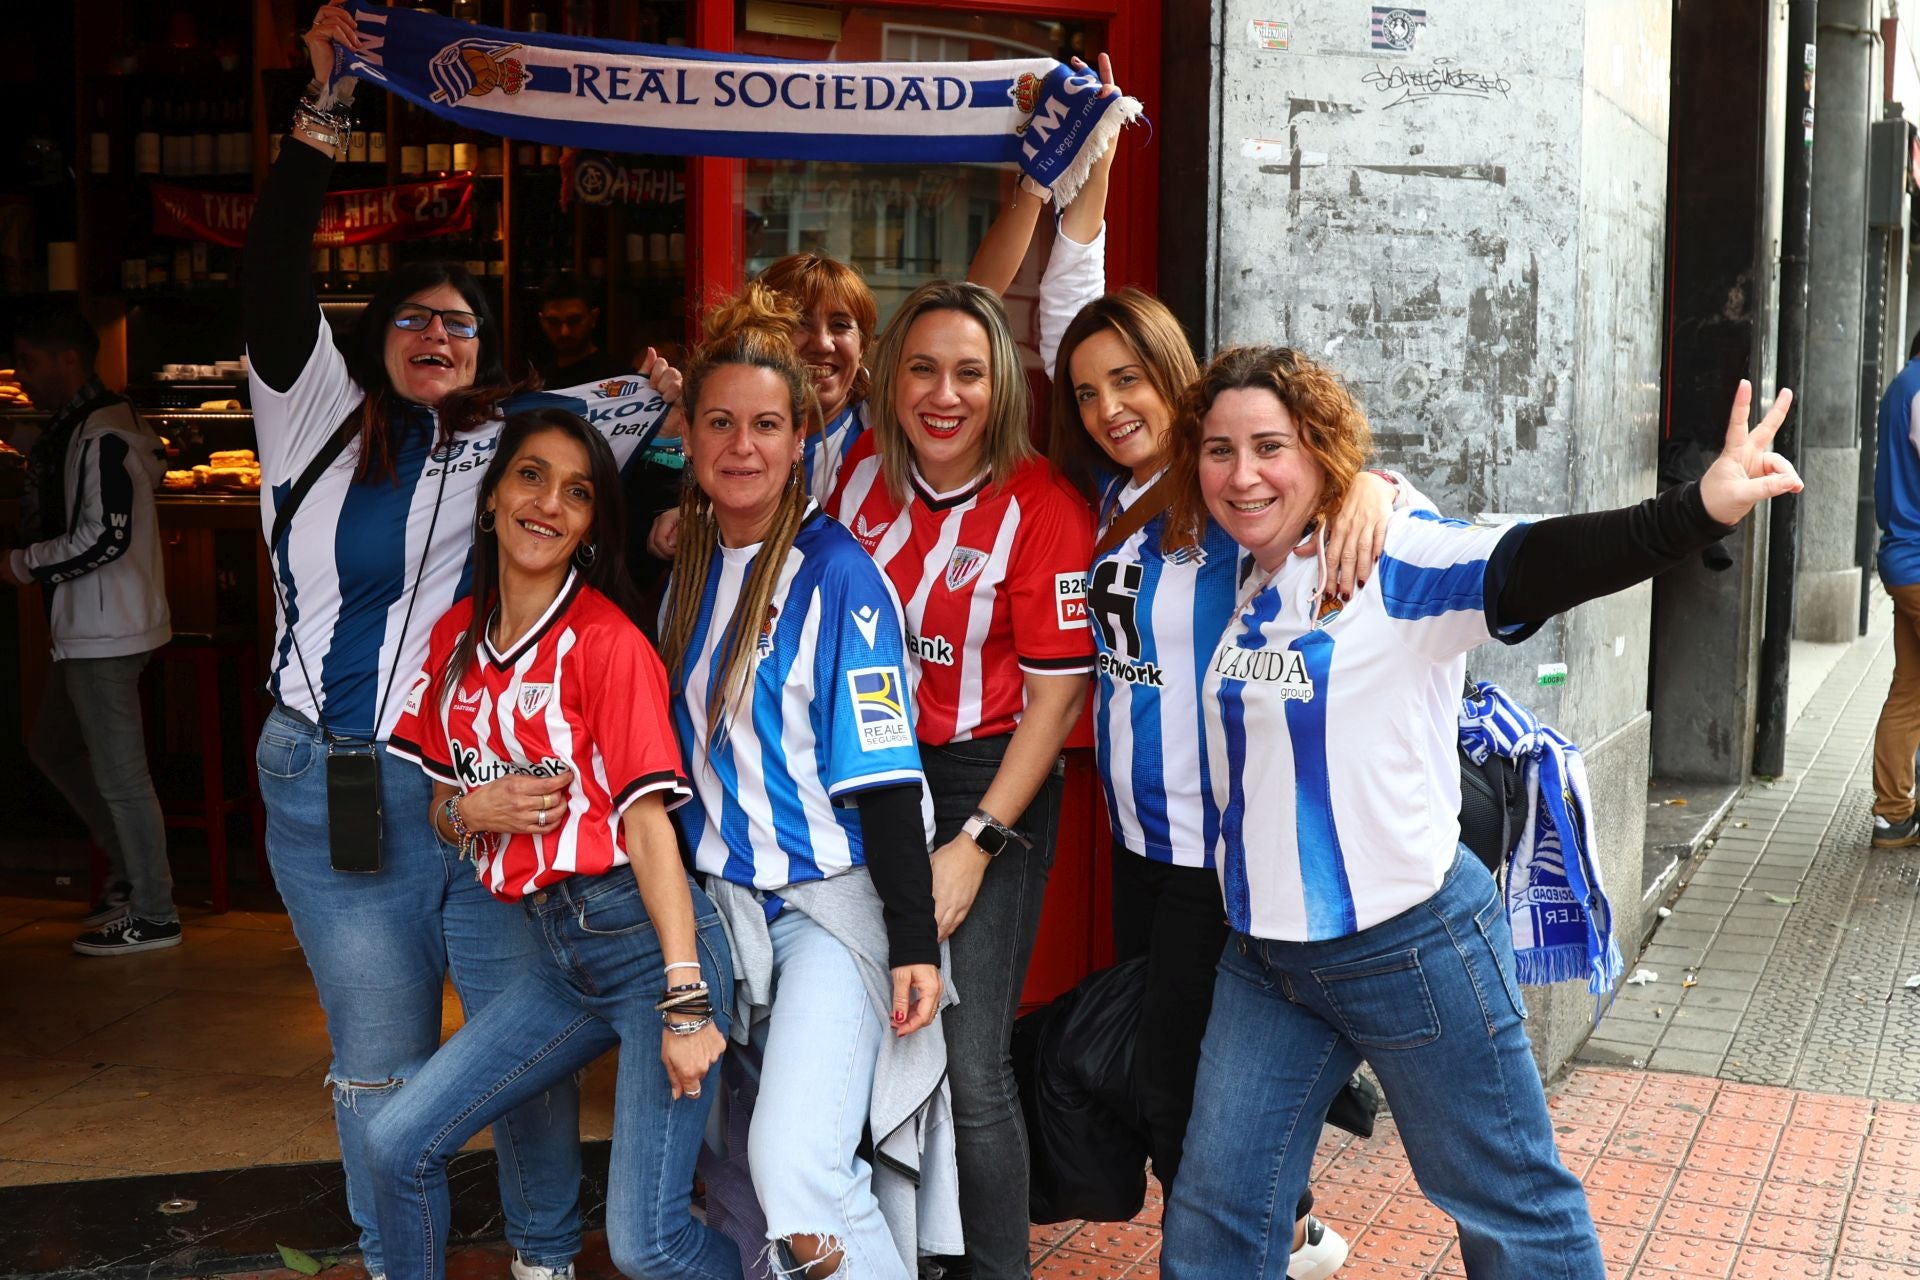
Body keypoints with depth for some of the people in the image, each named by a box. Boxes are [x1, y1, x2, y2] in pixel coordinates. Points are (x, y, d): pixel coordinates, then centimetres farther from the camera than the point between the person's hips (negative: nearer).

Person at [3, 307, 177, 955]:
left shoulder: (101, 435, -18)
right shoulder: (76, 428, 15)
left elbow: (104, 537, -24)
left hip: (107, 631, -11)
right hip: (89, 628, 11)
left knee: (120, 775, -3)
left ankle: (153, 914, 8)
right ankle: (131, 870, 28)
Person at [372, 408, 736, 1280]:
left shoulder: (607, 641, -9)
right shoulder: (458, 636, 10)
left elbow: (647, 818, -14)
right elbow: (440, 808, 19)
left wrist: (685, 1002, -18)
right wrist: (470, 810, -6)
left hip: (646, 936, -6)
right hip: (559, 952, 7)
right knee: (400, 1144, 4)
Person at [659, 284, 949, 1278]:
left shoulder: (835, 573, -13)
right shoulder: (687, 560, 6)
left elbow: (883, 776, -14)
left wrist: (915, 939, -17)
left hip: (833, 898, -6)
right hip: (722, 896, 7)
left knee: (796, 1166, -21)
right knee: (729, 1160, 13)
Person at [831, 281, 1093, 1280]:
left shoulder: (1043, 508, -13)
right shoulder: (863, 468, 0)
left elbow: (1058, 693, -11)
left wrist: (975, 845, -13)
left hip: (991, 782, -4)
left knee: (968, 1066, -8)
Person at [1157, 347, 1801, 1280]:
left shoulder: (1395, 563, -17)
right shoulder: (1236, 583, 3)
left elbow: (1528, 568, -34)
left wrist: (1699, 510, -49)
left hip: (1410, 948, -6)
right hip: (1264, 956, 6)